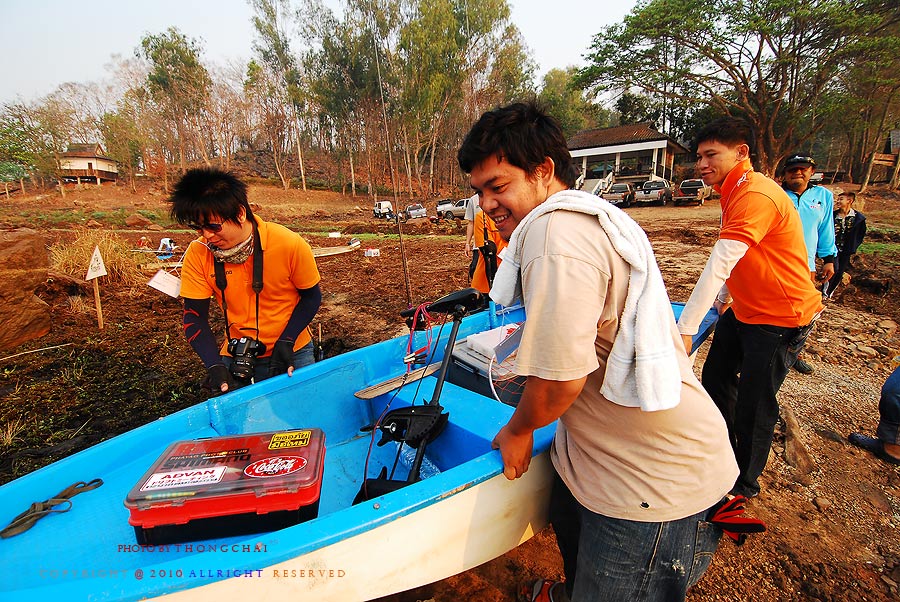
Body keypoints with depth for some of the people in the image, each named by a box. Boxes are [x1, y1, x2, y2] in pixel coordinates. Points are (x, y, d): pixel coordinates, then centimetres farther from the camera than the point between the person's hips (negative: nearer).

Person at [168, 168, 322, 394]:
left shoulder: (289, 245, -20)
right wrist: (215, 367, -17)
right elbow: (194, 318, -5)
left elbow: (312, 297, -7)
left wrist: (286, 342, -17)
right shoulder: (198, 254, -12)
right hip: (235, 357, 2)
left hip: (293, 354, -1)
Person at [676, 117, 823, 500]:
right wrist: (727, 294, 18)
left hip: (781, 318, -10)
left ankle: (744, 484, 25)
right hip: (743, 310, 10)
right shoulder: (734, 193, 7)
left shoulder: (756, 195, -25)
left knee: (753, 405, 1)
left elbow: (720, 263, -35)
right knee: (715, 381, 18)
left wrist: (686, 327, -38)